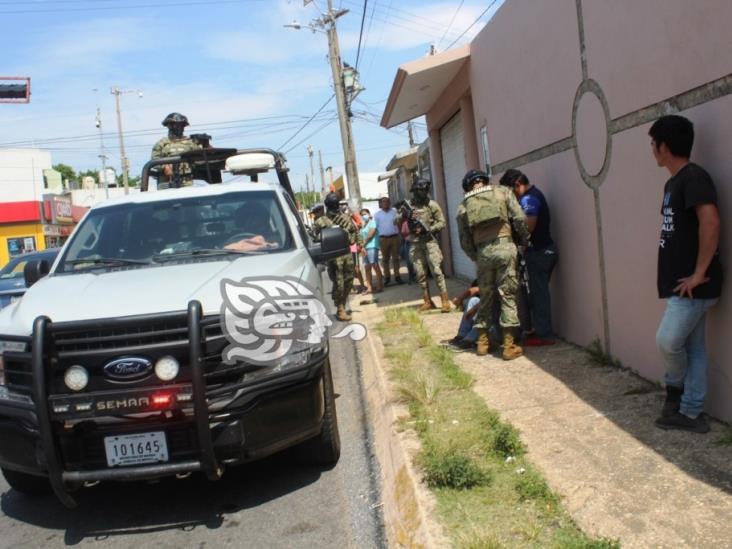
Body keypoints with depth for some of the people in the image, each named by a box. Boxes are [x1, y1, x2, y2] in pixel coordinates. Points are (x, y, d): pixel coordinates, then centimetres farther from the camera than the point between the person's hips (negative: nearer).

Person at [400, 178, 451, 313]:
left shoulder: (432, 205, -1)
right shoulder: (408, 205, 7)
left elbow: (442, 223, -2)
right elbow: (397, 222, 10)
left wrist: (427, 229, -14)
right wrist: (404, 215, -11)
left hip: (429, 242, -3)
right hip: (415, 244, 3)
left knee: (436, 271, -9)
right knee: (420, 274, 5)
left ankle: (445, 301, -7)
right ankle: (428, 302, 13)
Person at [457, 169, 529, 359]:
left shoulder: (463, 207, 14)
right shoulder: (502, 191, 9)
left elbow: (465, 241, 11)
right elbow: (519, 218, -1)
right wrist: (525, 240, 12)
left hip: (483, 252, 2)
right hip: (504, 247, -2)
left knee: (486, 297, 15)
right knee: (507, 296, 1)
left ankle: (482, 342, 21)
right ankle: (509, 346, 2)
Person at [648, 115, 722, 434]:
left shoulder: (693, 177, -14)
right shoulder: (673, 183, 16)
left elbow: (710, 222, -26)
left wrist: (699, 273, -22)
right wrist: (681, 276, 16)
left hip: (693, 285, -10)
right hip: (680, 283, 10)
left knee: (668, 341, -7)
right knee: (692, 346, 12)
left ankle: (676, 388, 22)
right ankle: (690, 413, 19)